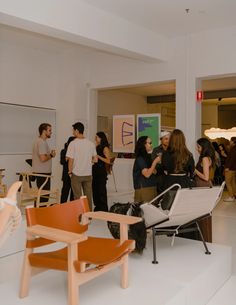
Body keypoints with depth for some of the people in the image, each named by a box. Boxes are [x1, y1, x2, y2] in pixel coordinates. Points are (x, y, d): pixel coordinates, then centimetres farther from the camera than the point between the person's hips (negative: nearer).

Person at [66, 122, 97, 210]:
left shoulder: (73, 143, -12)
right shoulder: (91, 143, 1)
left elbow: (71, 160, -13)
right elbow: (95, 159, 6)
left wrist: (70, 172, 0)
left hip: (76, 174, -3)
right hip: (88, 174, 4)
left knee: (78, 197, 6)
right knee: (88, 196, 13)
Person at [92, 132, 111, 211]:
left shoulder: (105, 148, -8)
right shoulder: (96, 147, 12)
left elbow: (108, 161, -15)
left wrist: (98, 156, -18)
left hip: (101, 171, -7)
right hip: (95, 170, 7)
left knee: (101, 190, -4)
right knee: (95, 189, 10)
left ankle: (103, 208, 4)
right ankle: (97, 207, 21)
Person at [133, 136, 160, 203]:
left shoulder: (148, 157, 15)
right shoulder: (140, 159, -10)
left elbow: (154, 172, 16)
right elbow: (147, 174, -18)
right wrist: (155, 162, -15)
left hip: (152, 188, 8)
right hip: (143, 189, -8)